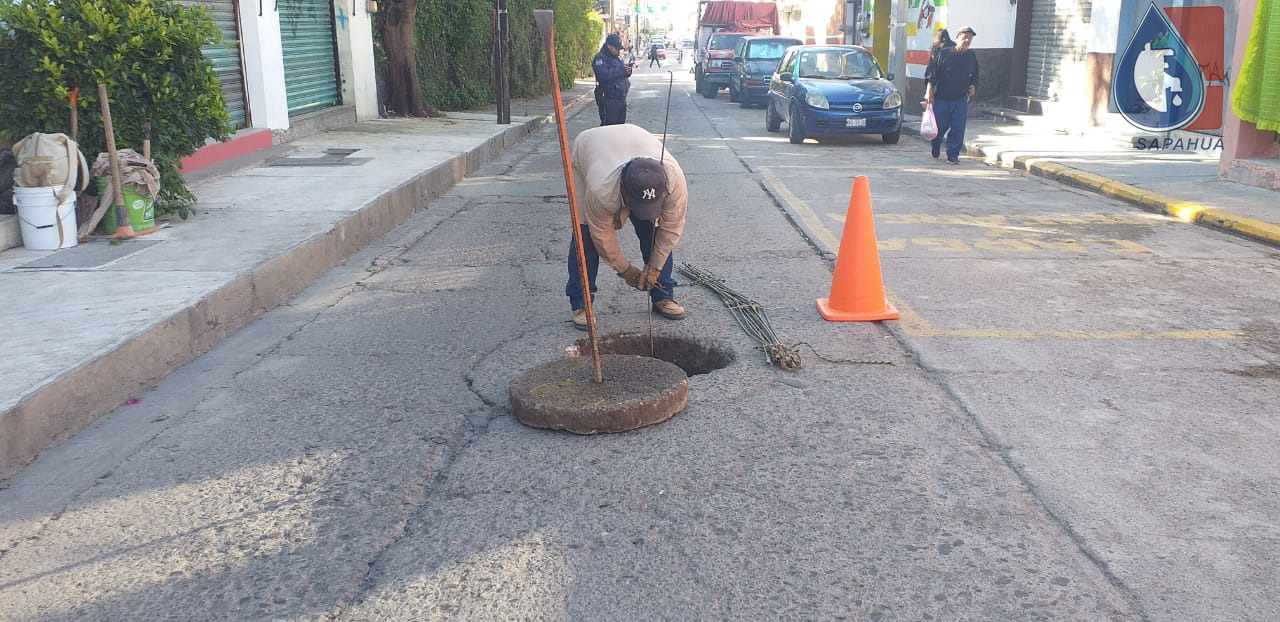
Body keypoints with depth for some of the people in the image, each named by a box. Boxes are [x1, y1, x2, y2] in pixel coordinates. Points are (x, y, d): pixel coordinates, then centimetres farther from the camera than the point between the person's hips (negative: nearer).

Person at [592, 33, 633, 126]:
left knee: (621, 124, 13)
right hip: (608, 100, -8)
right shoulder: (600, 58, -10)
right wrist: (622, 70, -27)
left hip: (621, 98, 8)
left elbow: (623, 75, 22)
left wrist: (628, 69, -2)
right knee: (609, 125, -9)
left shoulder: (618, 57, 17)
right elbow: (603, 75, -25)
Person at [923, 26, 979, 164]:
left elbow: (975, 76, 23)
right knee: (939, 127, 5)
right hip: (941, 97, -3)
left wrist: (973, 87, 4)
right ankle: (935, 147, 35)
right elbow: (931, 73, -5)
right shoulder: (944, 53, -6)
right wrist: (929, 91, -12)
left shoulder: (971, 57, 9)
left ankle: (953, 155, 6)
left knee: (958, 129, -3)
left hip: (961, 100, 3)